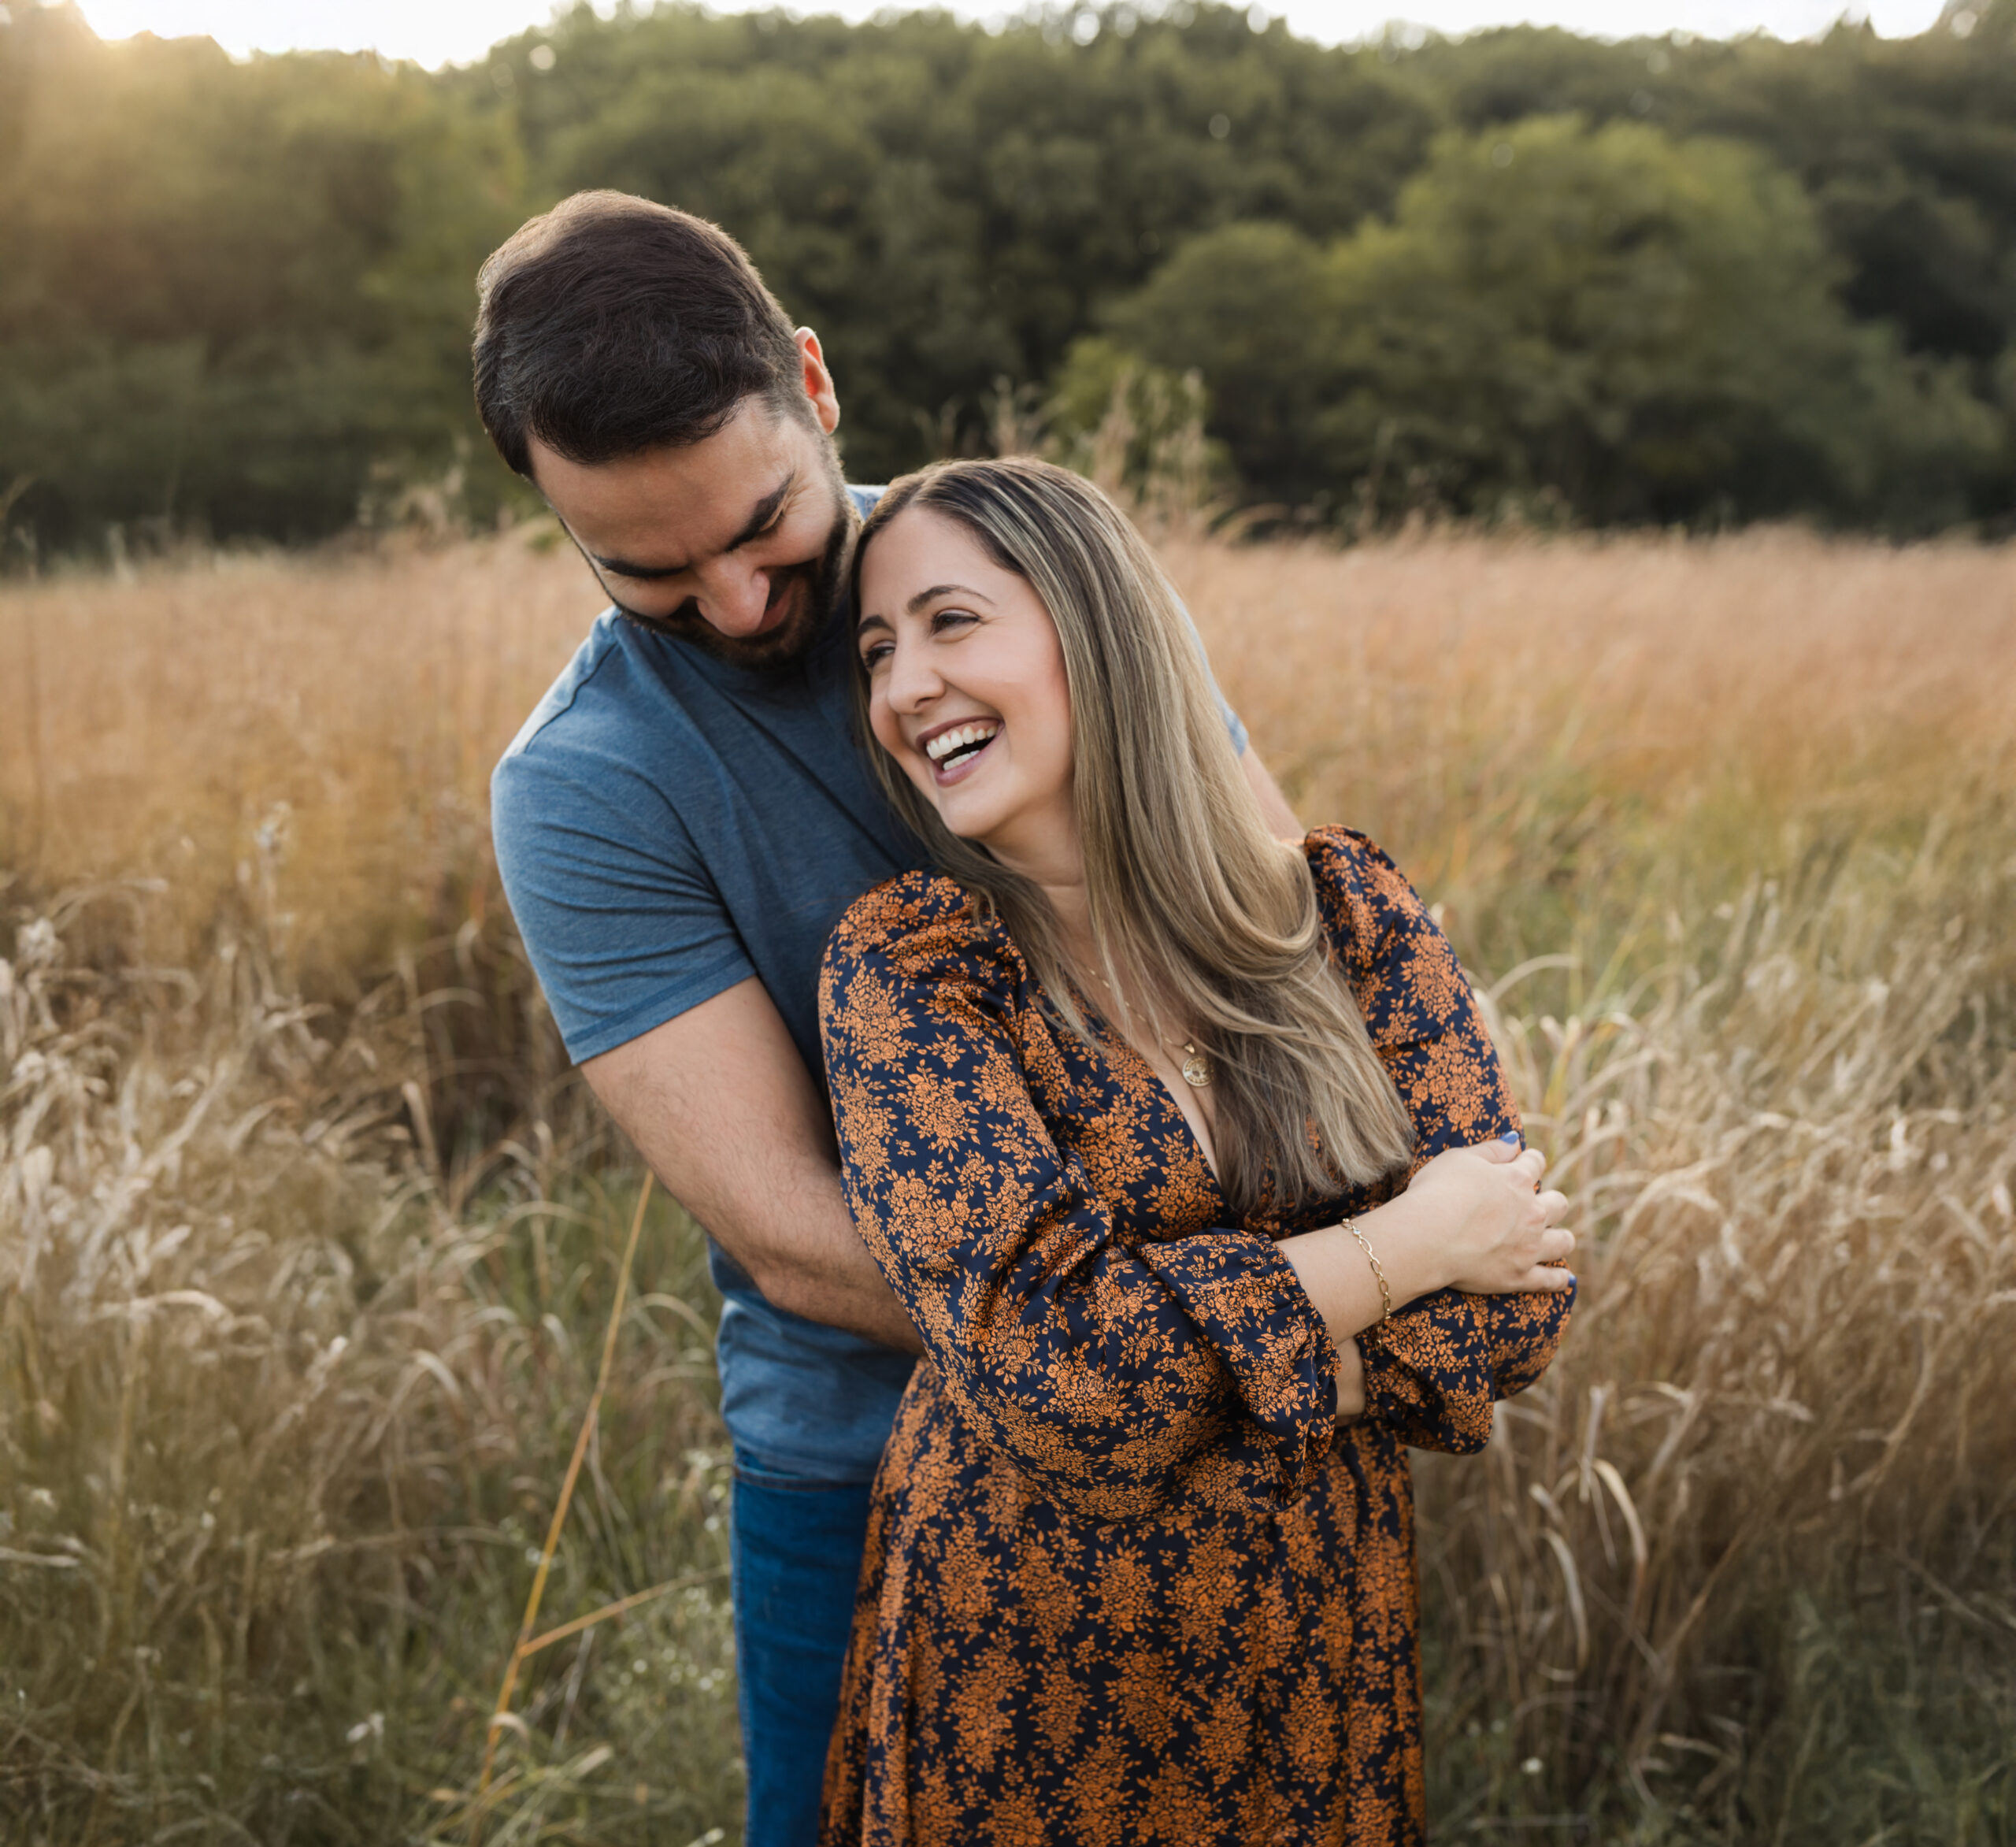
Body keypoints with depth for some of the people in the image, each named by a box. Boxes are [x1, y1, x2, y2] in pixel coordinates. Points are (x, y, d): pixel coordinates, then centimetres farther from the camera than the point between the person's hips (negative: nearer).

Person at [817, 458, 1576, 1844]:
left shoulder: (1345, 907, -7)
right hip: (1030, 1667, -2)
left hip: (1325, 1640, 2)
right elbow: (1045, 1364, -23)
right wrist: (1403, 1246, -17)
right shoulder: (899, 965, -13)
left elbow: (1520, 1296, -9)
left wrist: (1181, 1350, -17)